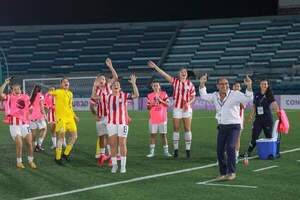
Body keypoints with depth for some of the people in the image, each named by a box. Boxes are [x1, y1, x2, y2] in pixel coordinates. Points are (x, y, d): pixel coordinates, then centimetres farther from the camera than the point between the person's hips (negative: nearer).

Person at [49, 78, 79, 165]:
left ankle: (66, 154, 24)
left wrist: (74, 116, 25)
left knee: (74, 136, 8)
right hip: (61, 118, -7)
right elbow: (50, 93, -18)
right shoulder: (58, 92, -2)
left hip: (70, 118, 7)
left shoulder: (70, 93, 17)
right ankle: (58, 158, 0)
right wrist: (51, 92, -38)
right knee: (61, 136, -8)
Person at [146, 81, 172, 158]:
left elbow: (167, 104, -2)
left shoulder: (164, 94, 4)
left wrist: (160, 100, -15)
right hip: (153, 118, 1)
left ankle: (166, 151, 7)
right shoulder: (149, 95, 6)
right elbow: (148, 107, 9)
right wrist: (151, 104, -11)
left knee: (163, 134, 1)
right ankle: (152, 152, 2)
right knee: (152, 134, -1)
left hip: (162, 118, -1)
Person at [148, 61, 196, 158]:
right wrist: (155, 67, -10)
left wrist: (189, 103, -11)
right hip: (177, 108, 0)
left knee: (187, 129, -2)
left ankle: (188, 149, 4)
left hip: (187, 109, 0)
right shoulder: (175, 81, 3)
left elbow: (193, 97, 8)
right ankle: (176, 150, 9)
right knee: (176, 129, 2)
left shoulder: (190, 84, 4)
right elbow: (164, 74, -3)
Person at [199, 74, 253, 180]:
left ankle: (231, 172, -10)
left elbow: (248, 99, -18)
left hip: (233, 126, -5)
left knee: (230, 147, -20)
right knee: (220, 150, 3)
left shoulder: (235, 94, -9)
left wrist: (249, 87, -32)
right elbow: (204, 96, 24)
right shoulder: (215, 96, 7)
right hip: (221, 126, 5)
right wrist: (202, 84, 12)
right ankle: (223, 173, 14)